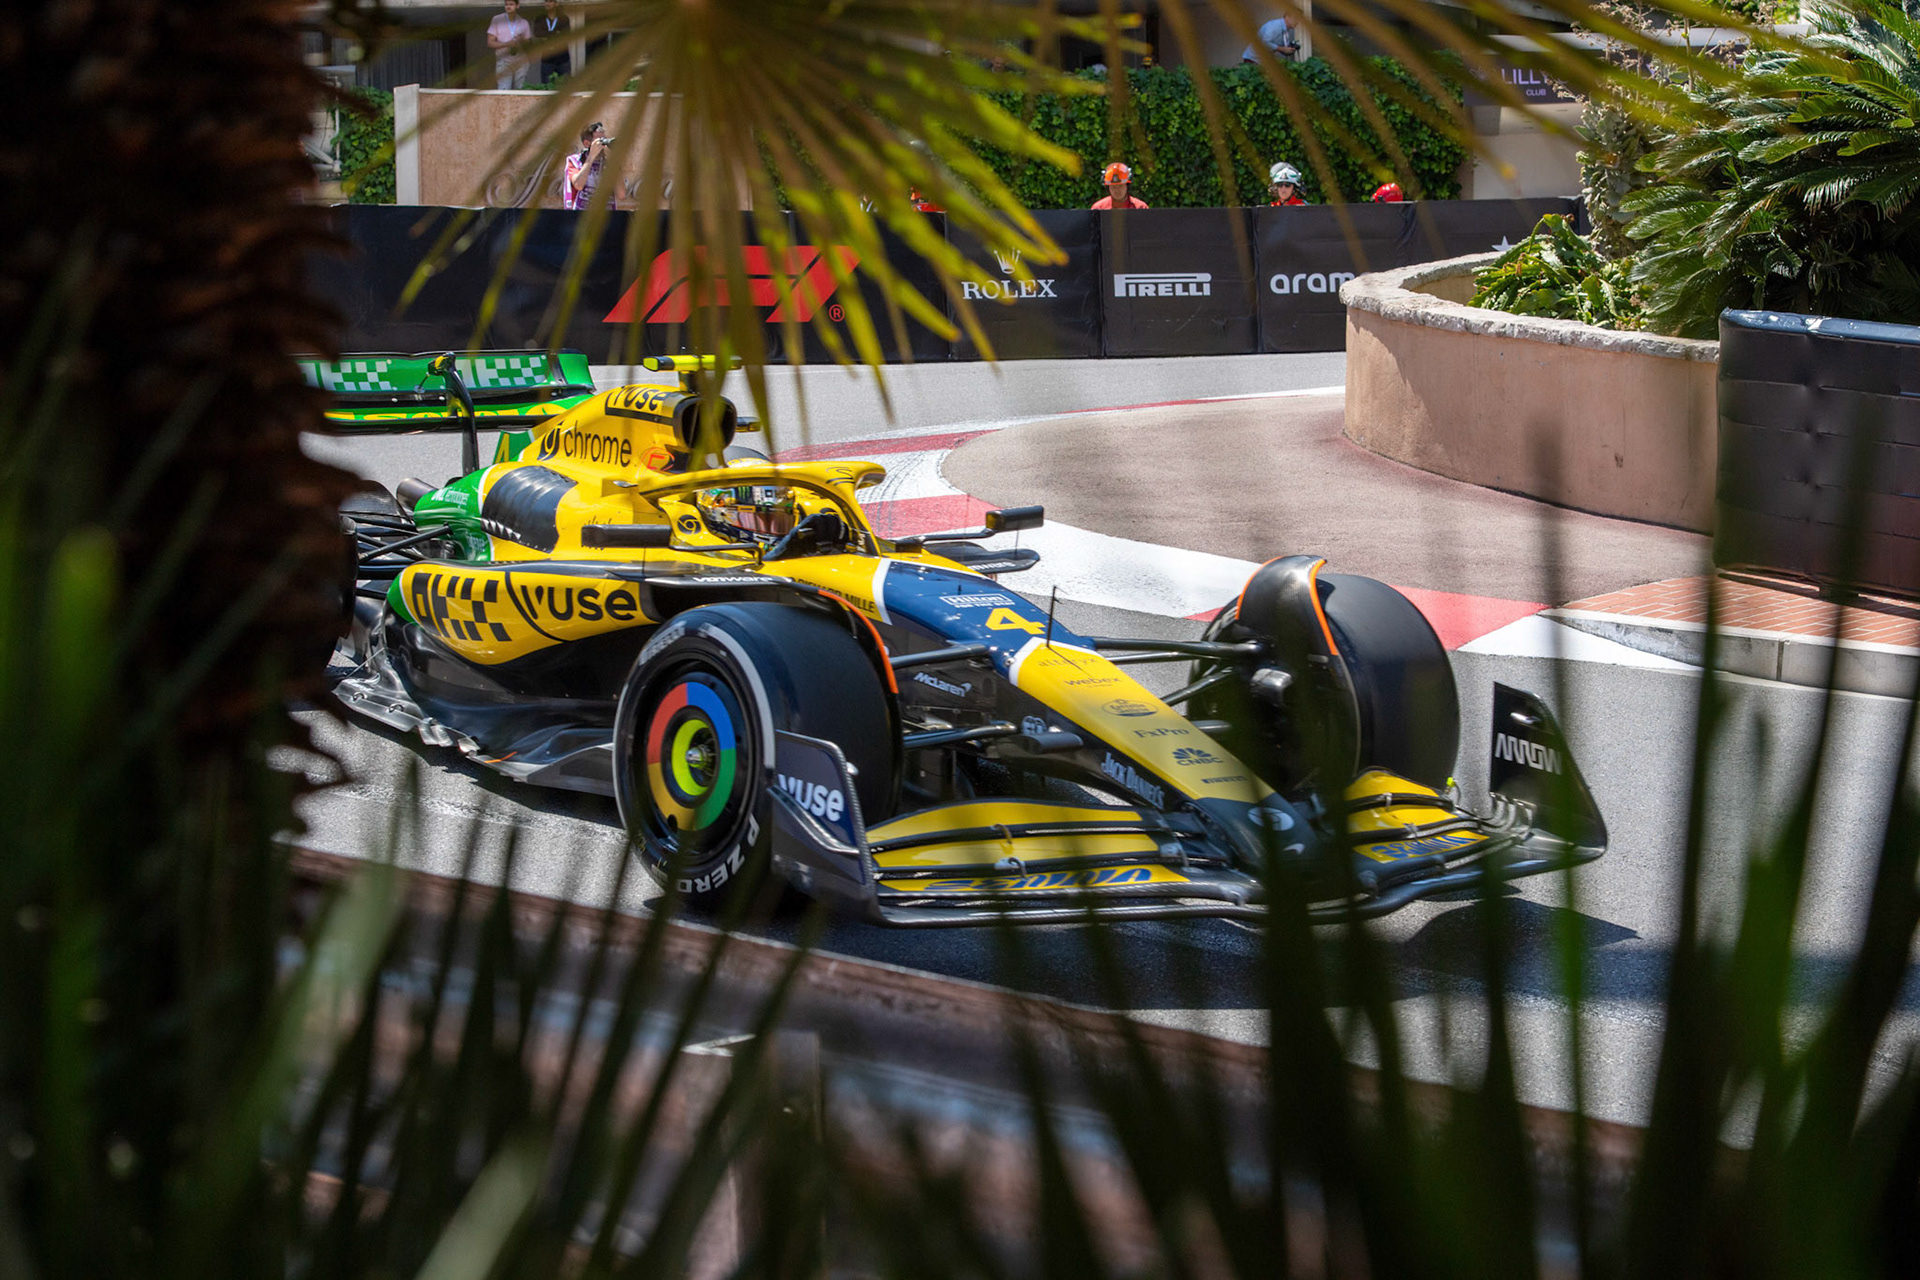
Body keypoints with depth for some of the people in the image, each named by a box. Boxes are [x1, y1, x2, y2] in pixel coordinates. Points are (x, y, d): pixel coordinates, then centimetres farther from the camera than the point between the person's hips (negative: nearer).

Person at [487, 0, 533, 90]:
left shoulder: (524, 23, 9)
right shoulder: (497, 20, 3)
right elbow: (490, 43, -1)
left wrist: (523, 41, -12)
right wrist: (507, 44, -17)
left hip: (520, 63, 2)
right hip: (503, 63, -2)